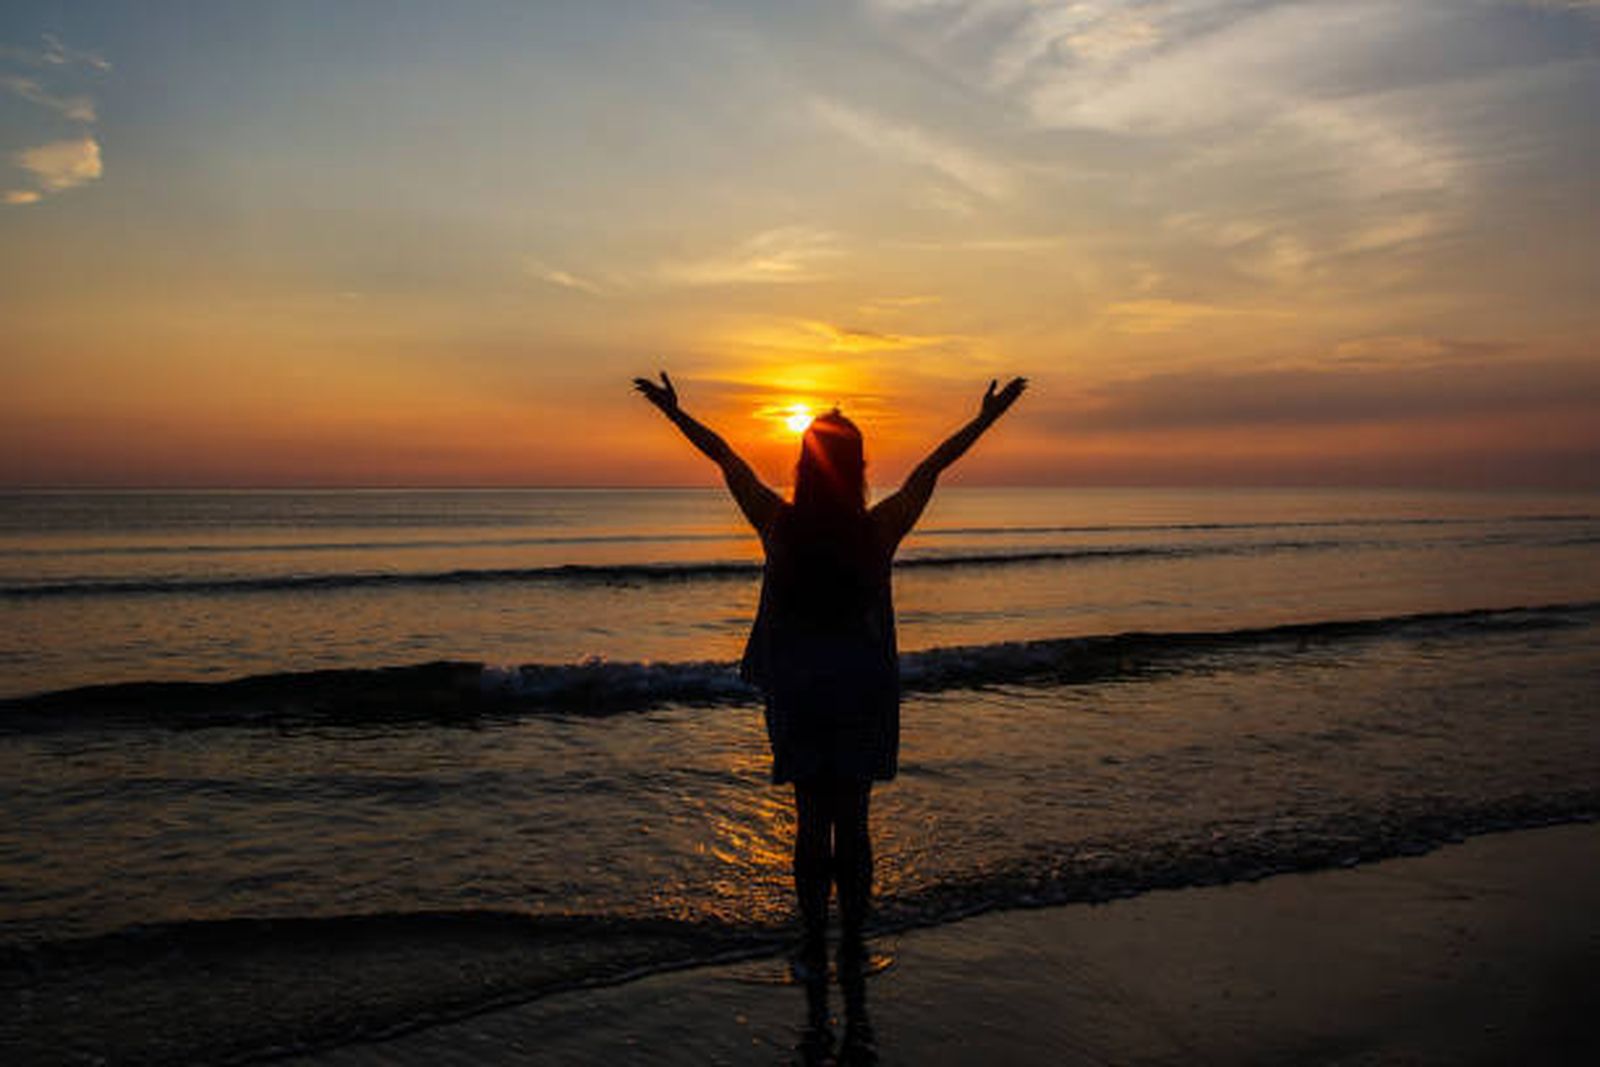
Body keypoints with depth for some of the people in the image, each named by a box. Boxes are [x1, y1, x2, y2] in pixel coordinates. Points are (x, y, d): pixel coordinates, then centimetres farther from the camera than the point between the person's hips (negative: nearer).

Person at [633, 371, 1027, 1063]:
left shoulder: (779, 526, -10)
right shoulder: (879, 531, -9)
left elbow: (724, 456, 3)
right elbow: (933, 465, 2)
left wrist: (674, 412, 15)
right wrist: (988, 415, 14)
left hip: (797, 690, 0)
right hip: (863, 689, 0)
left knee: (813, 823, 10)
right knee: (852, 824, 11)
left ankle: (816, 952, 13)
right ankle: (851, 950, 20)